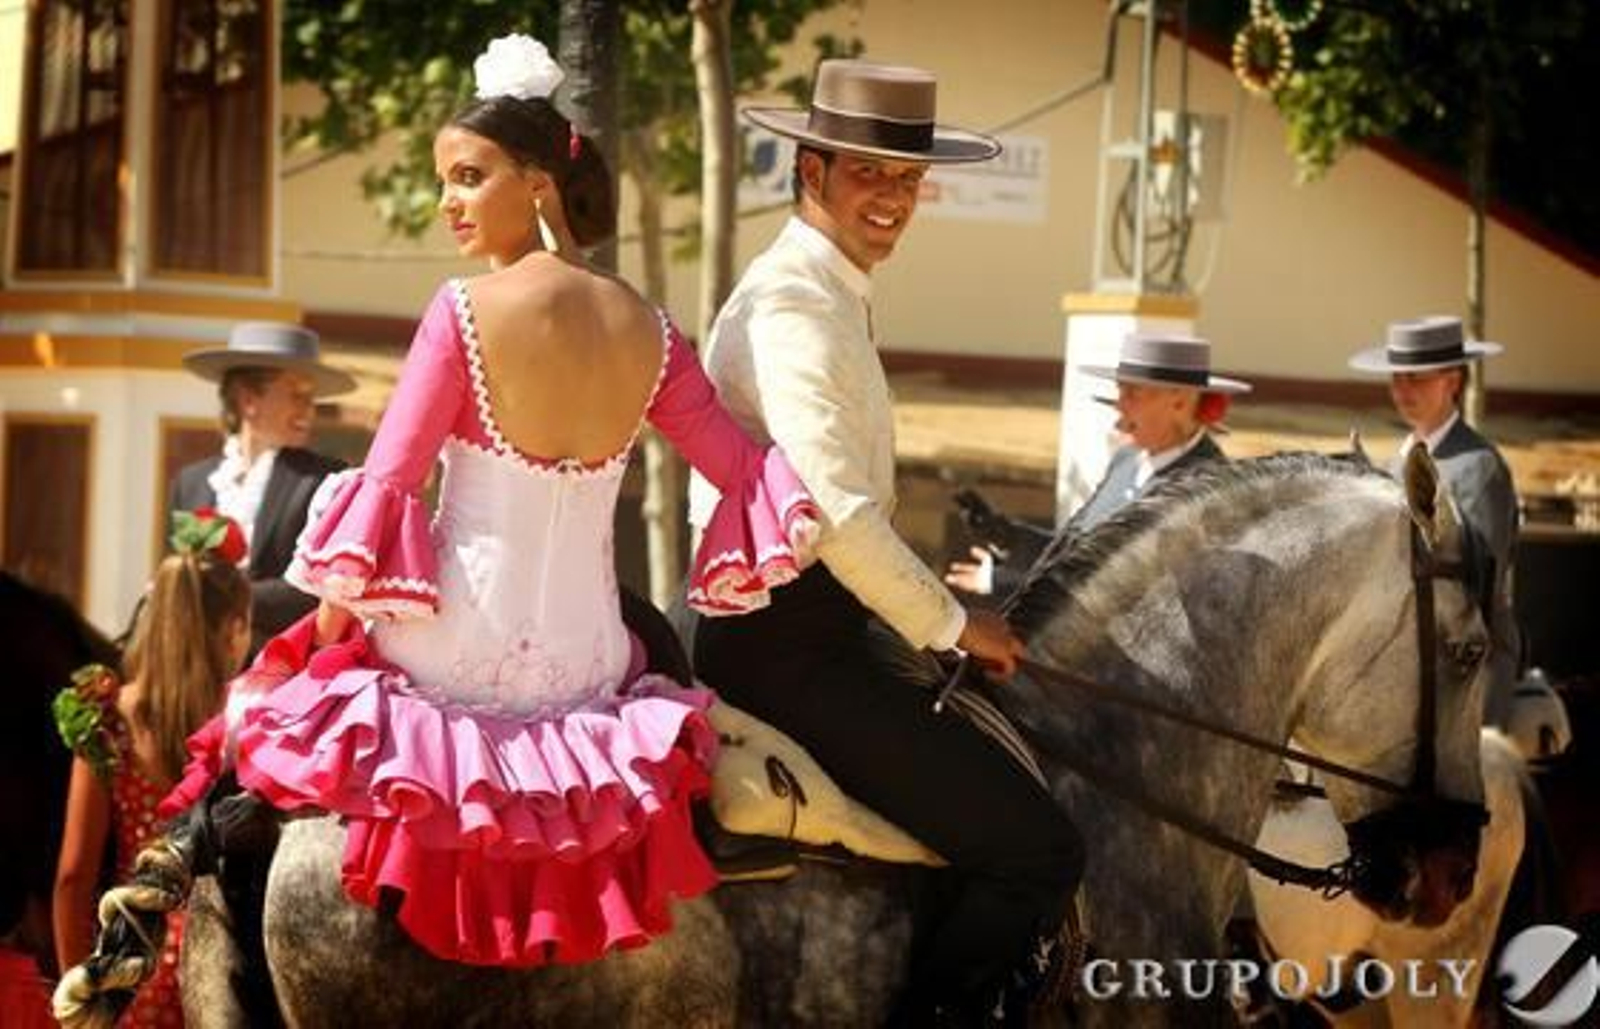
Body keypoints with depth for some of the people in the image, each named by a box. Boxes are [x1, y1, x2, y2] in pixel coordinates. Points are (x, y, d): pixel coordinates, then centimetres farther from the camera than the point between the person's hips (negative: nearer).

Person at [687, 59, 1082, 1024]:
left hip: (817, 618, 11)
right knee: (1037, 851, -15)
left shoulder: (833, 294, 17)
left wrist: (944, 609, 14)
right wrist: (951, 625, -13)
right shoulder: (796, 303, -17)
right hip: (787, 643, -11)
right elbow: (839, 515, -24)